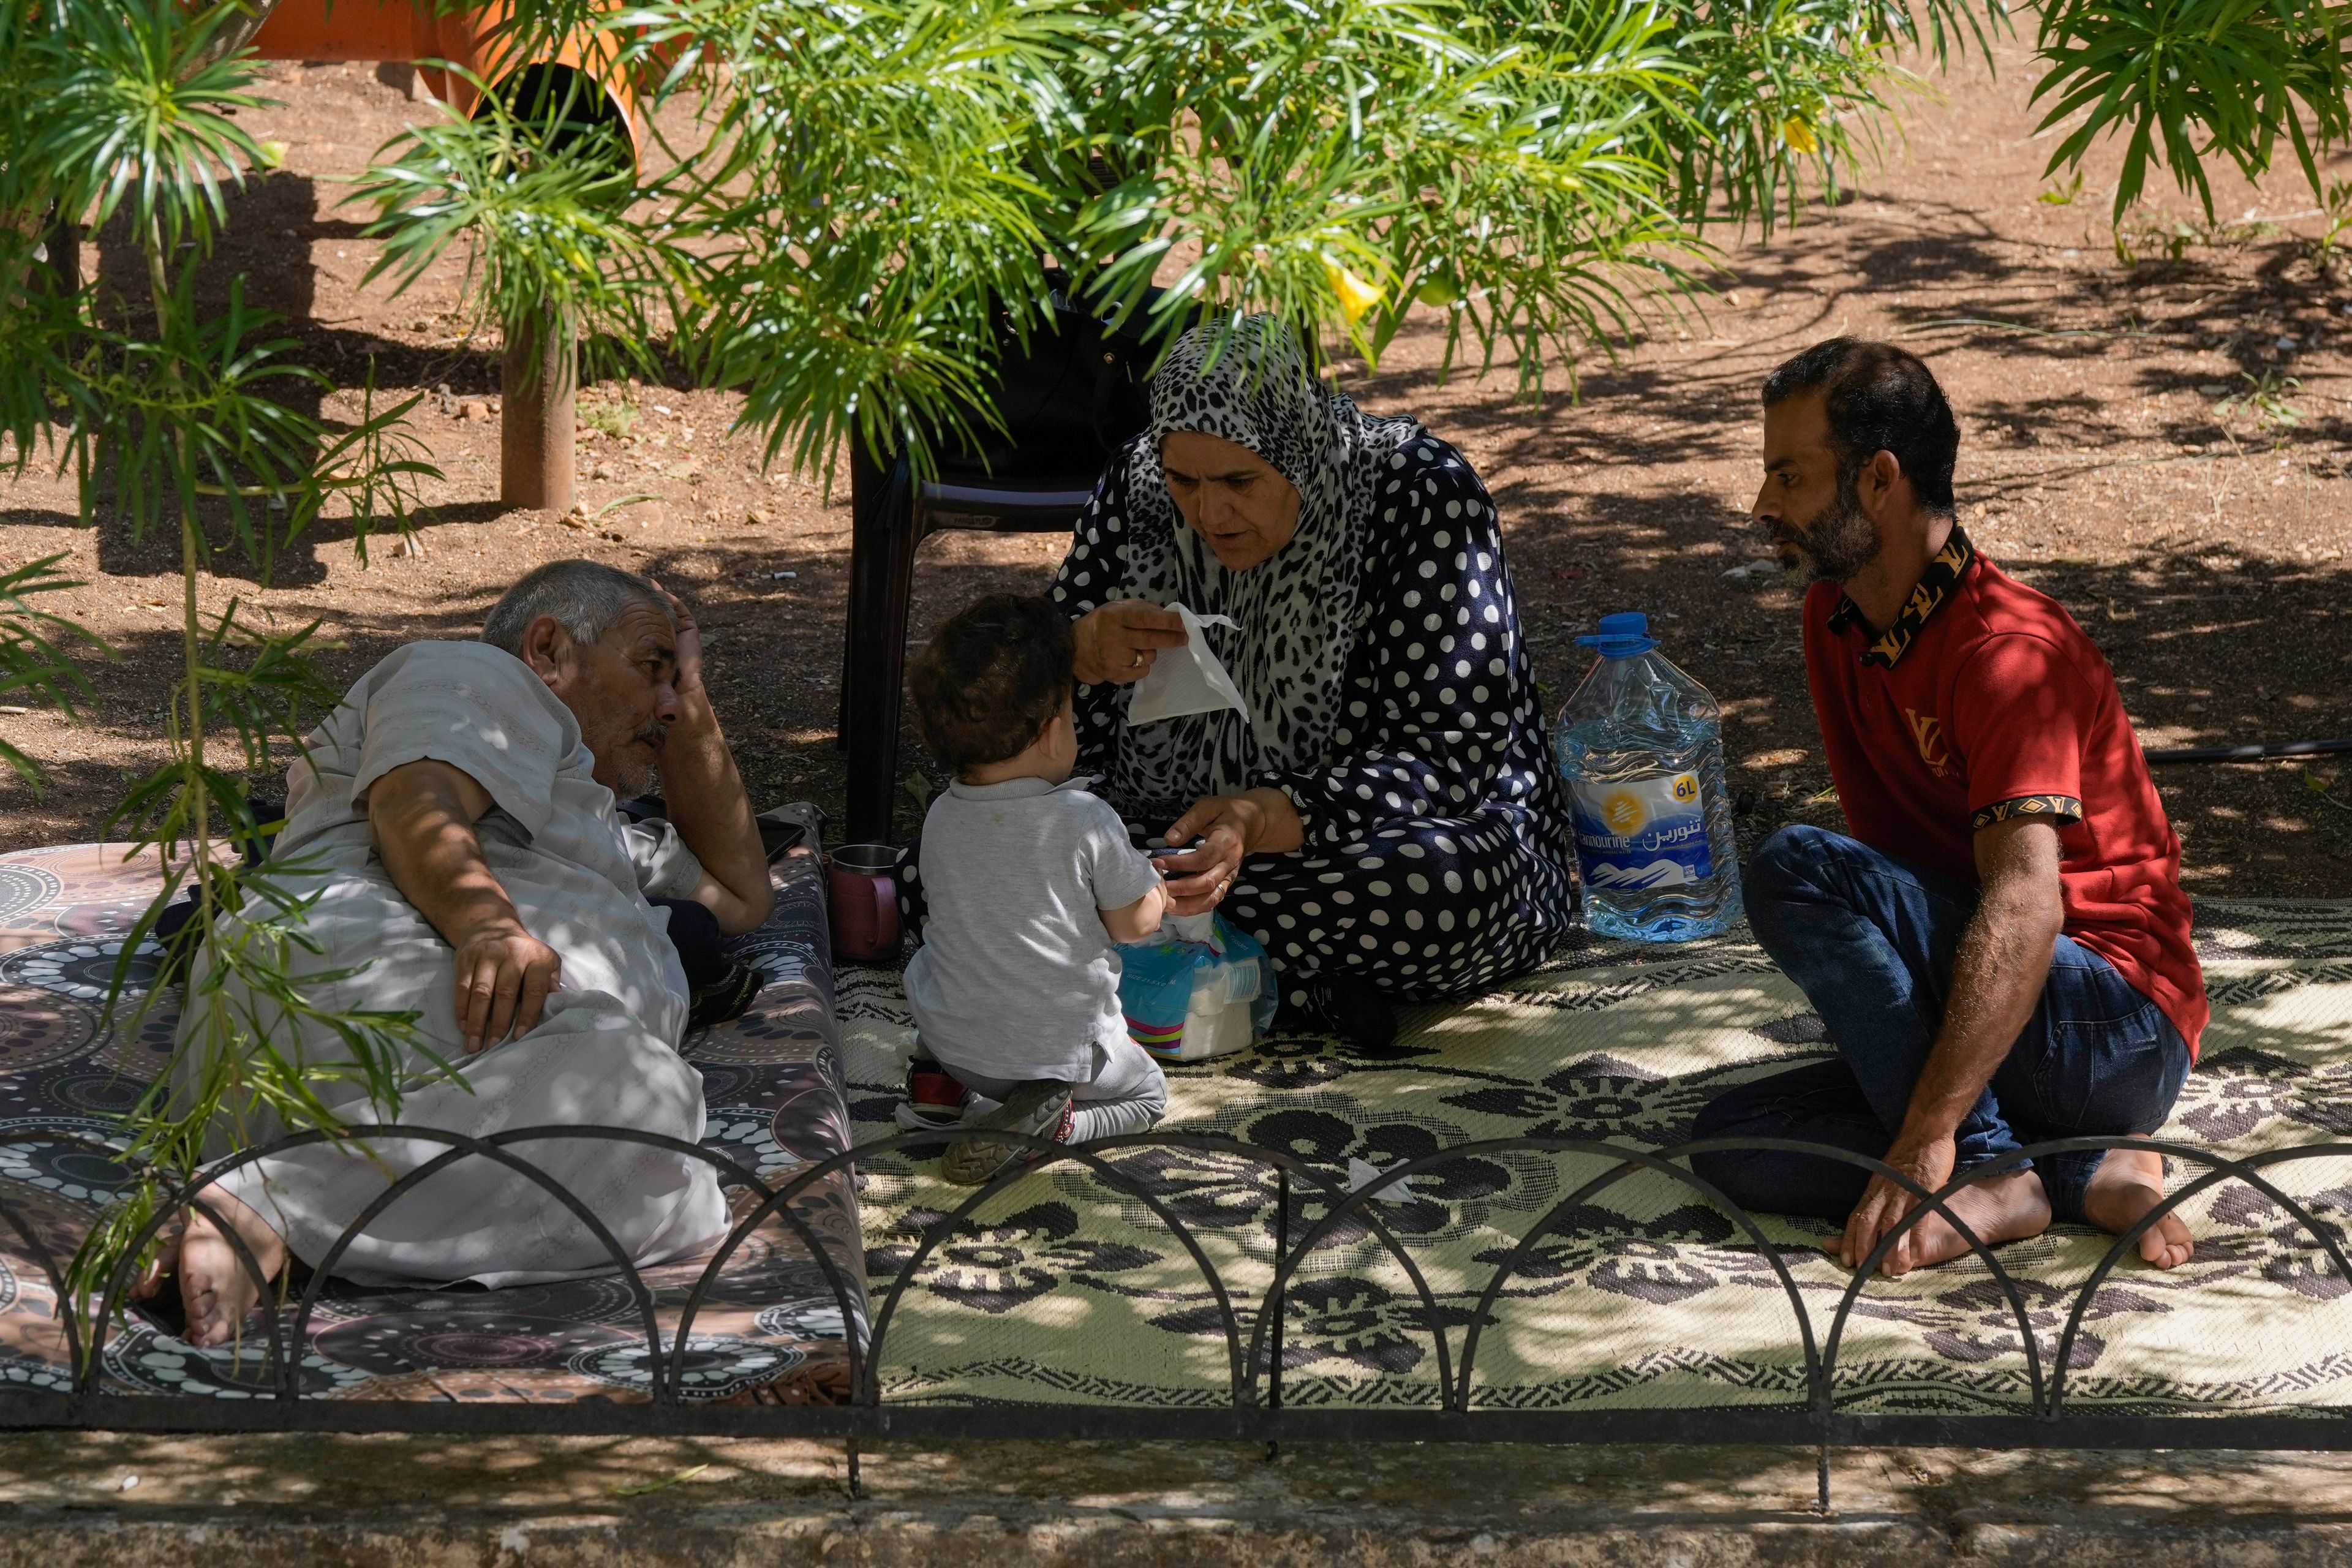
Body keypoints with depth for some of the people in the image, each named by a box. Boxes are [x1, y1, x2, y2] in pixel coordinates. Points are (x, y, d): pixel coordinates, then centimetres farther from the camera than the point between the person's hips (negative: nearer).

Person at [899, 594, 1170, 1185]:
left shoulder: (940, 819, -6)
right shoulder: (1088, 823, -20)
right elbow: (1135, 923, -6)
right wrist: (1157, 885, 16)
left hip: (950, 1037, 5)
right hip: (1059, 1044, -5)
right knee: (1147, 1092, 22)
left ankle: (943, 1076, 11)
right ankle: (1037, 1124, -7)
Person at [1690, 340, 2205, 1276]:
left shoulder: (2009, 648, -18)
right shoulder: (1834, 625, 10)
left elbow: (2024, 909, -30)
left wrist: (1928, 1135, -38)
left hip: (2119, 1031, -9)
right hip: (1969, 1038, 9)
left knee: (1794, 872, -25)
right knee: (1732, 1142, -12)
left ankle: (1990, 1176, -22)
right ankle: (2087, 1175, -15)